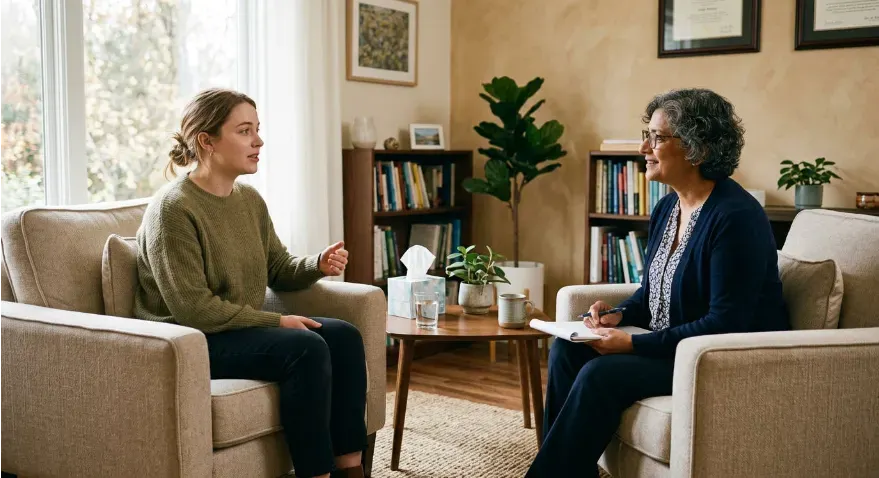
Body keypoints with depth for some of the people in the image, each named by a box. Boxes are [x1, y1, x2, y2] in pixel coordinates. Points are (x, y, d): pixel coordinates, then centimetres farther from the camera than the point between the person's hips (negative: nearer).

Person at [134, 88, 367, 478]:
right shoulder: (173, 208, -18)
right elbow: (193, 308, -22)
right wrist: (275, 321, -19)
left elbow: (279, 270, 14)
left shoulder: (250, 199, 7)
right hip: (191, 342, -8)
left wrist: (318, 264, -8)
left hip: (244, 330, 8)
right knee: (306, 348, -26)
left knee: (345, 337, -9)